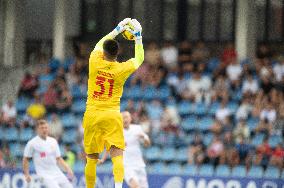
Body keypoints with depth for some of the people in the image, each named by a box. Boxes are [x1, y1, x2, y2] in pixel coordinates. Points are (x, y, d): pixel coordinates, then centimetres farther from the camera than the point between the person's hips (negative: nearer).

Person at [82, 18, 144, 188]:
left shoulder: (95, 62, -4)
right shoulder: (122, 69, -5)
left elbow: (99, 45, 18)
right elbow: (139, 59, 16)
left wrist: (118, 29, 25)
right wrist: (138, 35, 21)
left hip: (92, 116, 1)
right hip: (112, 116, -1)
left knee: (92, 159, 9)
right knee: (118, 156, -10)